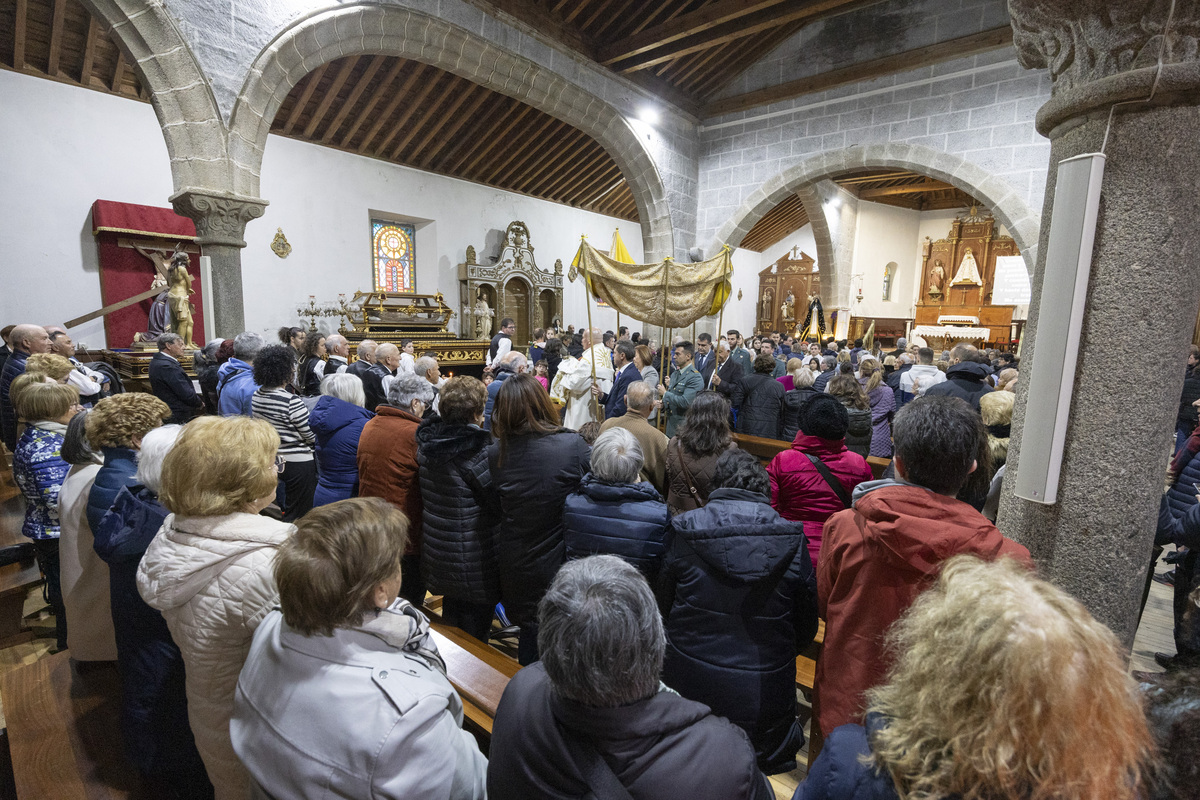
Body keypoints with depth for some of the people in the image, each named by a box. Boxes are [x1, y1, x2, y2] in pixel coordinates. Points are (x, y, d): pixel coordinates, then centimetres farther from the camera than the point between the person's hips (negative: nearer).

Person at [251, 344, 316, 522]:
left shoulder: (256, 396, 0)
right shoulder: (292, 402, -23)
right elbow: (311, 436, -16)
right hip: (298, 462, -8)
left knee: (287, 510, 23)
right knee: (301, 515, 6)